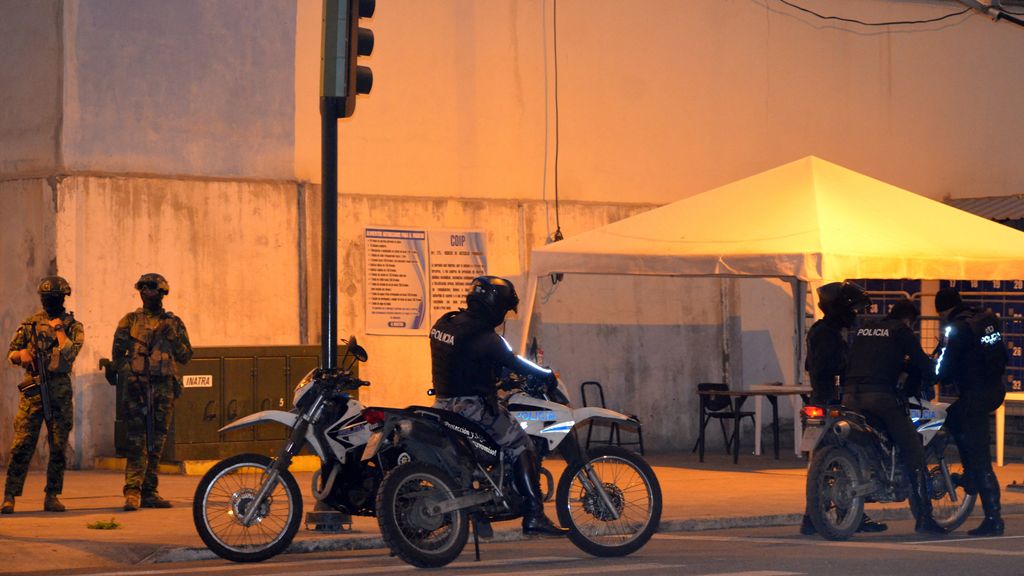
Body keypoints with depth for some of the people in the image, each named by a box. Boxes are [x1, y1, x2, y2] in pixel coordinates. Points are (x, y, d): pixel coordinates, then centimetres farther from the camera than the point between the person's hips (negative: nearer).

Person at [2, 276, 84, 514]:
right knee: (22, 444, -7)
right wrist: (21, 354, -11)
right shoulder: (30, 323, 9)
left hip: (60, 392, 0)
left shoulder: (74, 326, 6)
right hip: (32, 390, 0)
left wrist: (58, 328, -8)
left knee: (58, 447, 2)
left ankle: (52, 496, 11)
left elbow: (69, 355, -11)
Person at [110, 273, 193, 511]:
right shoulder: (130, 321, 7)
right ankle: (132, 491, -16)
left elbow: (185, 356, 9)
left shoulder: (174, 322, 13)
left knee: (156, 441, 6)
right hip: (137, 386, -3)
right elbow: (117, 355, 4)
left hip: (164, 387, 3)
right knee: (136, 441, -11)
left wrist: (172, 336, -6)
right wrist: (130, 374, -11)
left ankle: (149, 492, 11)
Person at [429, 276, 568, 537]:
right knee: (521, 447, -4)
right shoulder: (485, 337, -18)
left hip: (444, 403, 8)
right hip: (473, 405, -8)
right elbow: (516, 364, -12)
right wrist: (548, 375, 3)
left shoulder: (443, 324, 8)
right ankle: (534, 517, -11)